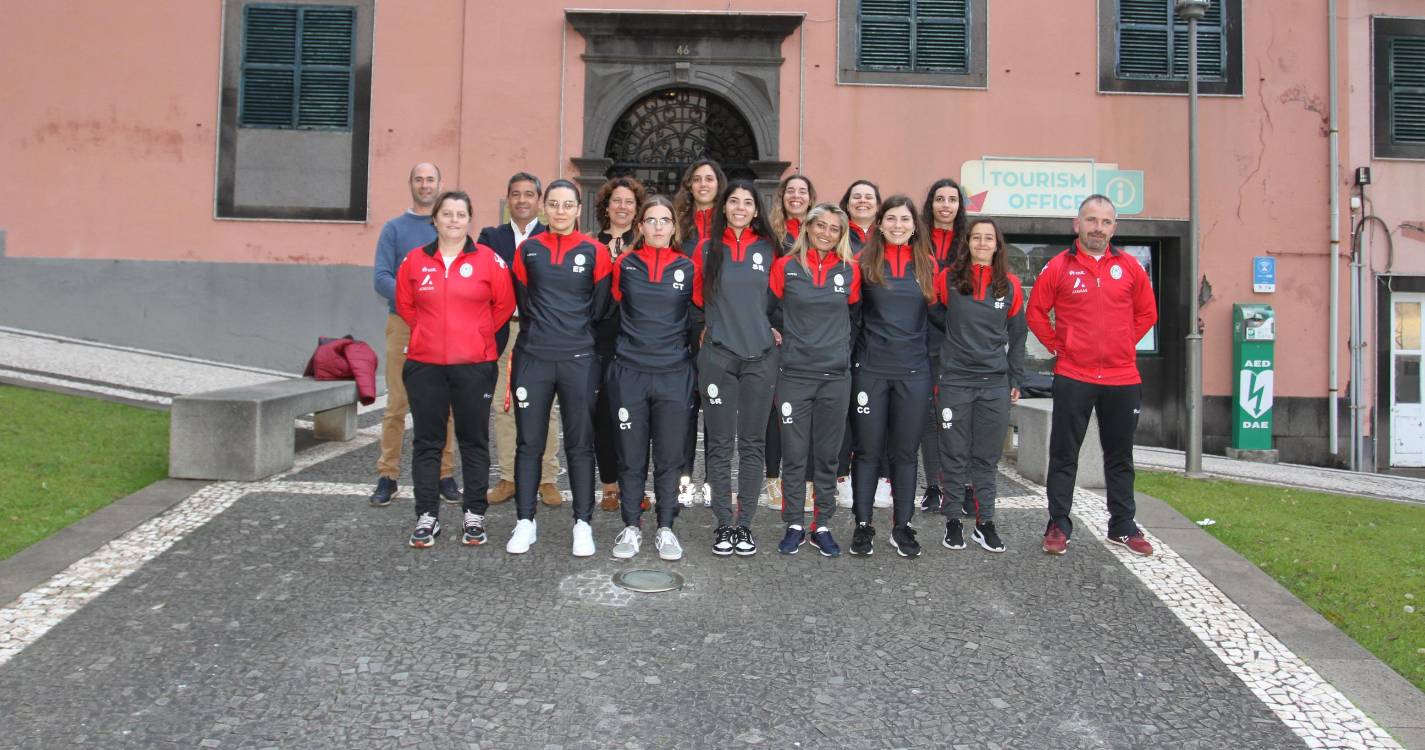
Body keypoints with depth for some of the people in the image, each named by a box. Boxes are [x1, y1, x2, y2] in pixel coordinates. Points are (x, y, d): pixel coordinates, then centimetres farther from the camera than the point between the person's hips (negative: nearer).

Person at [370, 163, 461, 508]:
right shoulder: (394, 228, 8)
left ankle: (445, 475, 10)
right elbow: (382, 278, -1)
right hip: (403, 324, -1)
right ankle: (388, 477, 6)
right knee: (397, 405, -1)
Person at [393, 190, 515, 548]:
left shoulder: (489, 260, -2)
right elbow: (405, 304, 16)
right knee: (427, 441, 6)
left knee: (474, 440, 6)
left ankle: (474, 515, 16)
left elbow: (504, 304, 5)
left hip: (475, 364, -2)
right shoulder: (415, 260, 5)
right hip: (425, 364, 2)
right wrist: (430, 332, 13)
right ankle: (427, 517, 15)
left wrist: (479, 335, 9)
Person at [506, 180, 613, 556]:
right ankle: (525, 522, 16)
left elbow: (599, 306, 4)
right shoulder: (528, 249, 8)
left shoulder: (594, 251, 2)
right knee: (529, 442, 5)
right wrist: (542, 329, 10)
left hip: (578, 360, -1)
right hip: (532, 358, 2)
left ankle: (583, 524, 12)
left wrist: (574, 328, 10)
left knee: (580, 444, 4)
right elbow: (523, 302, 12)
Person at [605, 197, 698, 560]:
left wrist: (693, 357, 11)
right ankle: (630, 527, 17)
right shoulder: (624, 265, 4)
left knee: (669, 457, 5)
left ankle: (666, 528, 17)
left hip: (674, 376, 0)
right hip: (629, 374, 0)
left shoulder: (688, 268, 4)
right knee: (631, 457, 5)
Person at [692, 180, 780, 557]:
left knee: (752, 442, 4)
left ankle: (744, 523, 13)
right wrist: (715, 325, 7)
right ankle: (724, 523, 11)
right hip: (717, 356, -1)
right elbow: (699, 298, 14)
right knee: (720, 443, 2)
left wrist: (768, 327, 5)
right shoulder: (707, 248, 5)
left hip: (760, 356, 1)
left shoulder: (769, 248, 7)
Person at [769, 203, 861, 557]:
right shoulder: (785, 266, 0)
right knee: (794, 454, 2)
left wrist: (838, 344, 11)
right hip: (794, 375, -1)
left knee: (828, 455, 7)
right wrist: (783, 336, 2)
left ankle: (821, 526, 18)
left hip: (836, 375, 2)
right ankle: (794, 525, 15)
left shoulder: (850, 270, 6)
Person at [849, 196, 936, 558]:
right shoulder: (864, 263, 2)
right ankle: (863, 525, 14)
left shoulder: (927, 265, 8)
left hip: (913, 372, 2)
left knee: (905, 451, 7)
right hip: (870, 369, -2)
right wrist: (849, 358, -4)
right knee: (868, 449, 4)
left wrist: (936, 364, 11)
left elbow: (935, 314, 14)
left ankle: (902, 526, 17)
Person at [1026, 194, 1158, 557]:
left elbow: (1147, 313, 14)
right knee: (1064, 455, 4)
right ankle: (1058, 525, 13)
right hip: (1073, 377, -2)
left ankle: (1122, 526, 24)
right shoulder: (1058, 267, -3)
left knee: (1120, 457, 13)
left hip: (1122, 379, 3)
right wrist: (1057, 346, -2)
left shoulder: (1130, 266, 4)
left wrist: (1124, 345, 6)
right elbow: (1036, 313, 2)